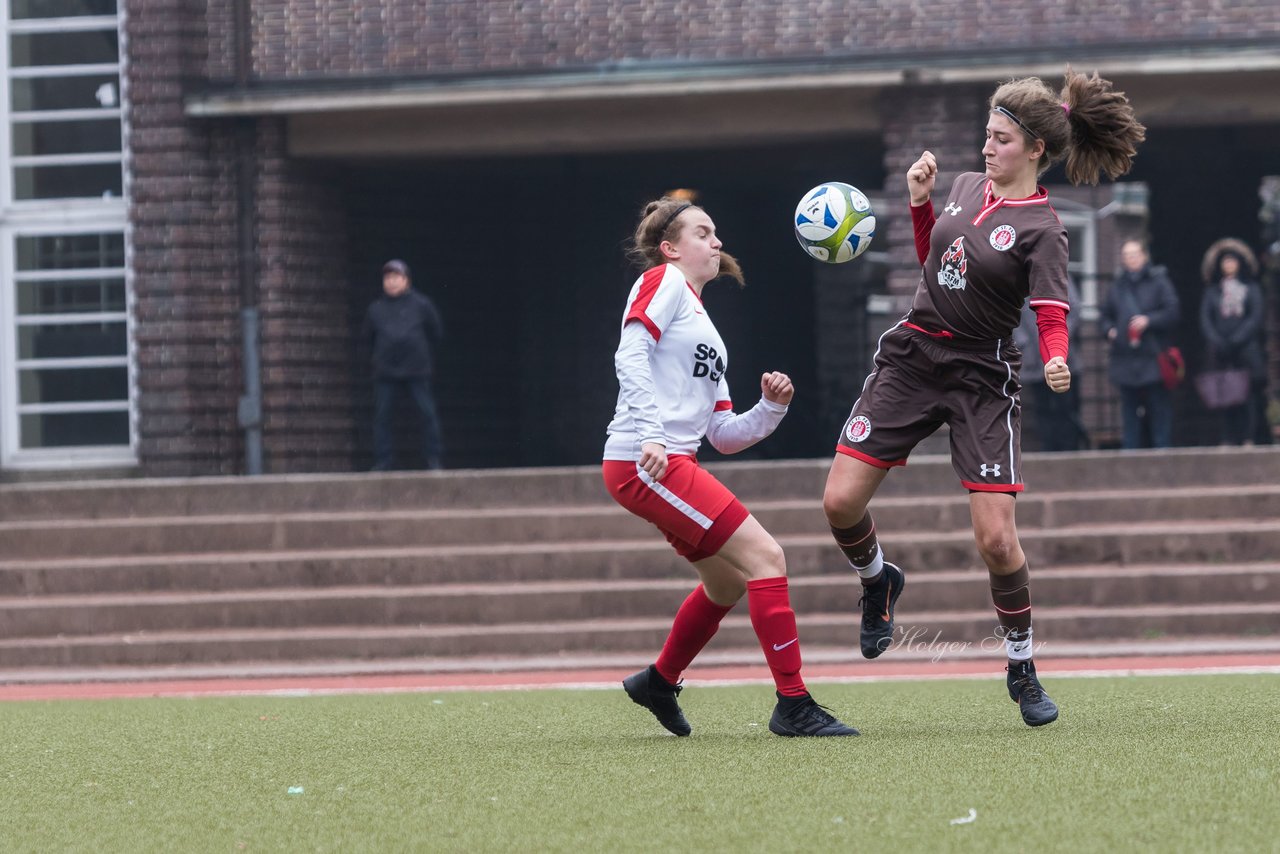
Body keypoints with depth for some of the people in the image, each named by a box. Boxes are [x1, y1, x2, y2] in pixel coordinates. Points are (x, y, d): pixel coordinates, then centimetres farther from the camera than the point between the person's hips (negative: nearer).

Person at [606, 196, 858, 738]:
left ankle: (659, 682, 40)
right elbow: (630, 356, -14)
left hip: (671, 467, 10)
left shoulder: (701, 324, 26)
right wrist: (651, 435, -25)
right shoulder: (663, 282, 1)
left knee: (729, 581, 22)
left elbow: (725, 435, 21)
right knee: (765, 557, -13)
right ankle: (793, 705, -11)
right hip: (643, 464, -10)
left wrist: (771, 407, 4)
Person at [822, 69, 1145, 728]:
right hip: (911, 357, 5)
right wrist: (919, 201, 7)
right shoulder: (968, 187, 8)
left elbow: (1051, 315, -18)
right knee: (841, 501, -6)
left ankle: (1022, 668, 11)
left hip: (981, 377, -5)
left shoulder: (1041, 230, -10)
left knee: (996, 537, -10)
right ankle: (877, 580, 27)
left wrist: (1056, 363, -40)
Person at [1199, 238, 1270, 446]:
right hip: (1221, 352, 2)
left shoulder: (1251, 288, 10)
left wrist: (1236, 341, -10)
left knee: (1249, 395, -9)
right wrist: (1217, 342, -9)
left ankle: (1249, 438, -11)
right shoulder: (1212, 290, 14)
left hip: (1247, 348, -2)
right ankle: (1227, 439, -6)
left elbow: (1256, 317, 1)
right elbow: (1205, 319, 7)